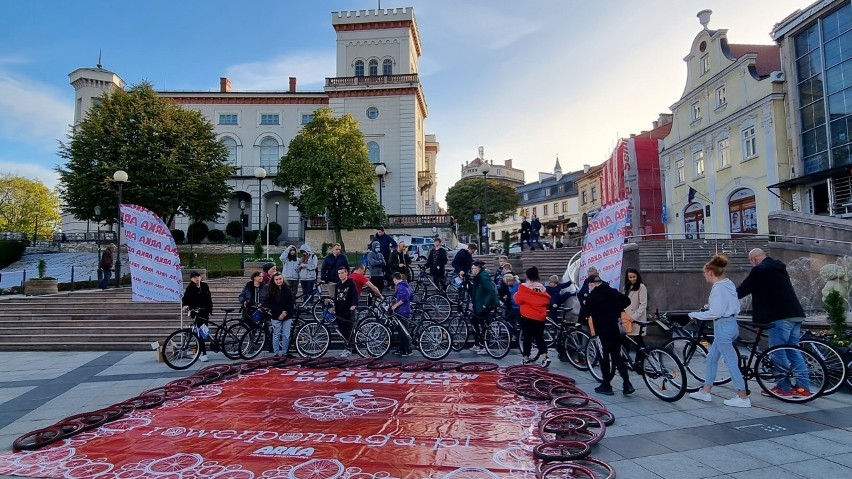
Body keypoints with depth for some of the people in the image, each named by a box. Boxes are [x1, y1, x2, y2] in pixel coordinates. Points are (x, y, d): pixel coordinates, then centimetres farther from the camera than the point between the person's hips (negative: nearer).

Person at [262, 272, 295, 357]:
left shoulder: (287, 289, 0)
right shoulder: (270, 290, -3)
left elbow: (292, 302, 0)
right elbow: (270, 304, -6)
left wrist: (285, 312, -11)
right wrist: (280, 312, -14)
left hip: (287, 316, 1)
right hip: (276, 316, -1)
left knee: (286, 335, 2)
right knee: (276, 335, 6)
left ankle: (284, 352, 14)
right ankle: (276, 353, 15)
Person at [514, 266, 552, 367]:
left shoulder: (523, 287, -10)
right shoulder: (542, 287, 3)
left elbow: (518, 299, -11)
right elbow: (547, 300, 9)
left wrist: (516, 294, 9)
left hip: (527, 316, -3)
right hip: (540, 316, 3)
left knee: (527, 337, 7)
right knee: (539, 337, 11)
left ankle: (526, 358, 12)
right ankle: (545, 357, -4)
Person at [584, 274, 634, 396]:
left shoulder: (593, 296, -8)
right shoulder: (613, 292, 10)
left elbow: (586, 312, -13)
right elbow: (627, 301, 16)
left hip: (602, 330, -6)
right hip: (615, 328, 6)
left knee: (604, 357, 3)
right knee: (617, 356, 12)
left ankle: (606, 386, 10)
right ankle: (627, 384, 6)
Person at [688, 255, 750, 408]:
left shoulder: (718, 288, -18)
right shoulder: (729, 284, 10)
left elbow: (715, 313, -20)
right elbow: (726, 305, 16)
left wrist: (695, 314, -11)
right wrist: (710, 306, 18)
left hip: (723, 327, -10)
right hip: (732, 324, 10)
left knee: (731, 362, -2)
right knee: (711, 358, 16)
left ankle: (743, 398, 5)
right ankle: (705, 392, 23)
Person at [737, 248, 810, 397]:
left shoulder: (760, 269, -8)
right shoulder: (778, 268, 21)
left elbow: (743, 289, -7)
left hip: (780, 317, -9)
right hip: (795, 315, 9)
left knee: (778, 353, -1)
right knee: (793, 351, 13)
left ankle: (784, 388, 3)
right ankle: (803, 387, 14)